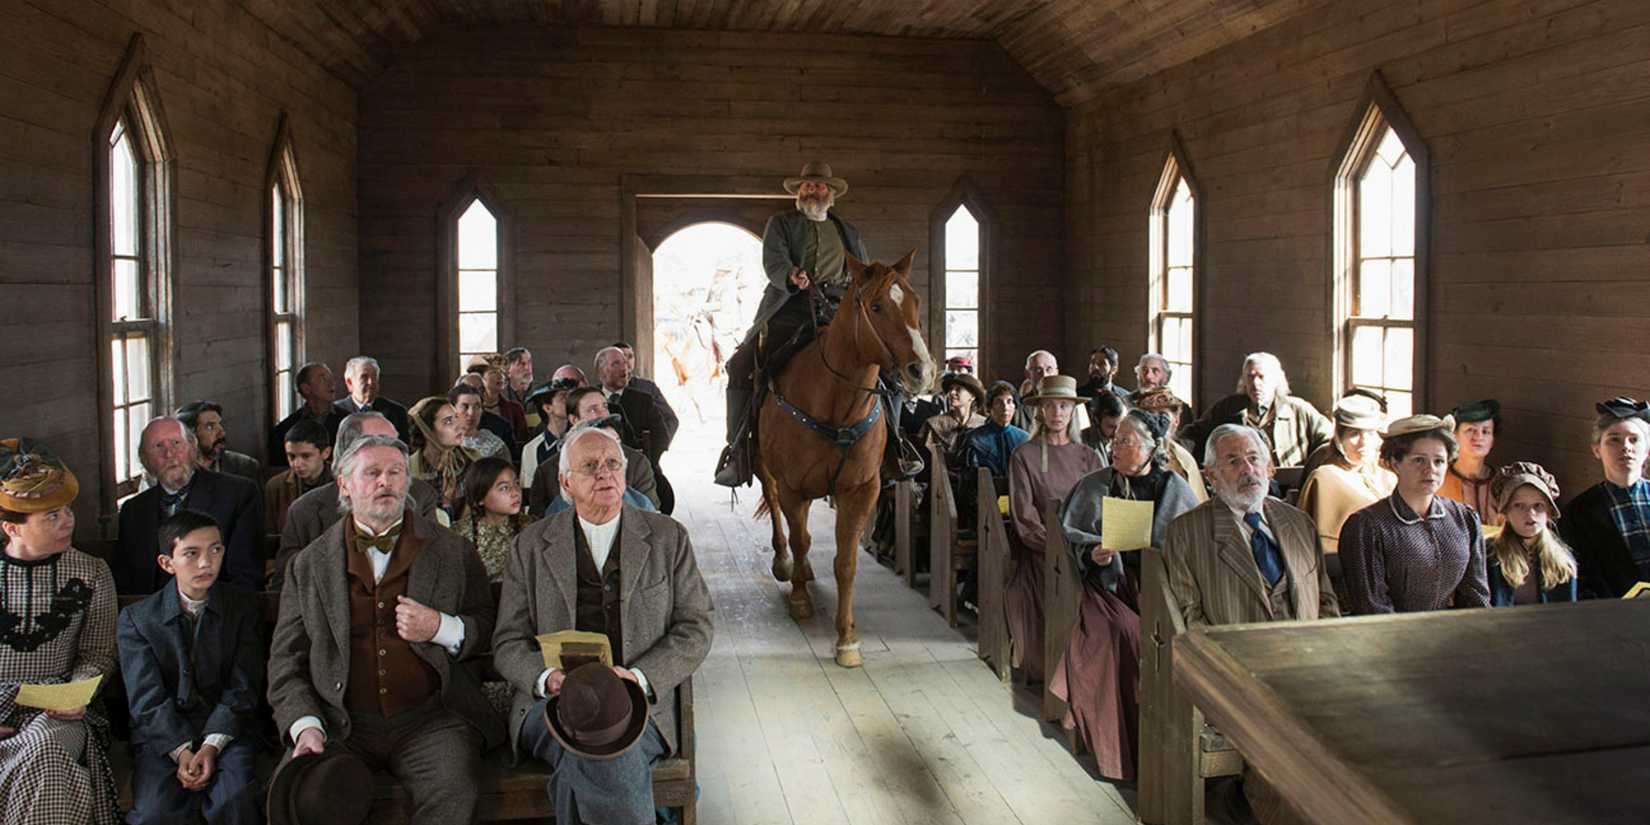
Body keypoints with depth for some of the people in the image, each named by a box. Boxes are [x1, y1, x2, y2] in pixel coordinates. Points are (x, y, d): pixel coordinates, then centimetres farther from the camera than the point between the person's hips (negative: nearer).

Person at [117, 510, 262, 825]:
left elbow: (242, 689, 0)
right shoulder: (135, 618, 6)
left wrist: (212, 745, -15)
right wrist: (182, 751, -18)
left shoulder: (244, 607, 7)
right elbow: (146, 698, -4)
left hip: (227, 729, 0)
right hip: (162, 735, 0)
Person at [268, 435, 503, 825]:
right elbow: (286, 660, 11)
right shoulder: (309, 565, 13)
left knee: (451, 792, -29)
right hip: (340, 724, 1)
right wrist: (306, 725, -5)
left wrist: (440, 628, -8)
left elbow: (491, 631, 12)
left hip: (429, 719, -1)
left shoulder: (453, 553, 11)